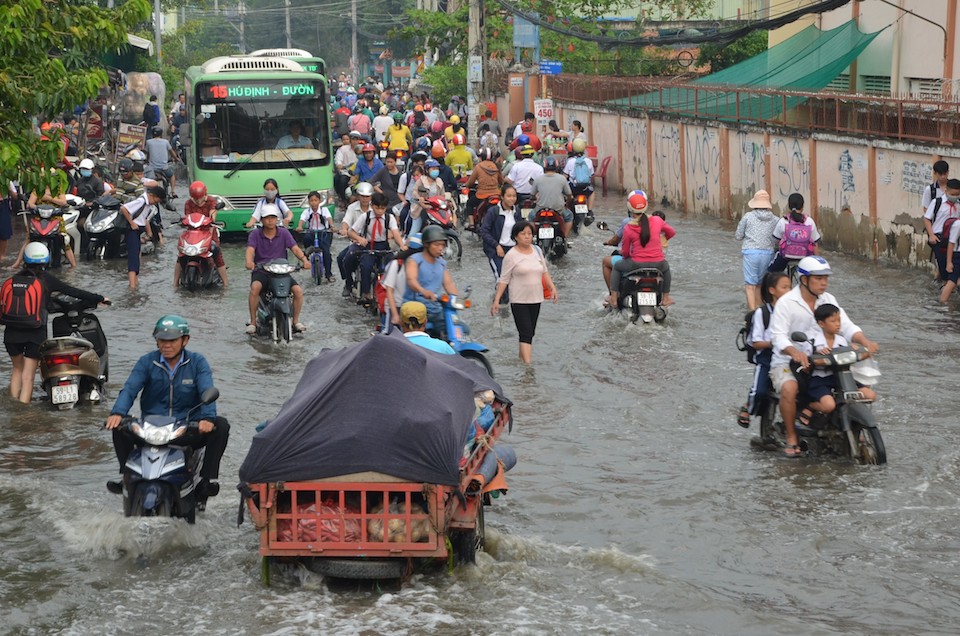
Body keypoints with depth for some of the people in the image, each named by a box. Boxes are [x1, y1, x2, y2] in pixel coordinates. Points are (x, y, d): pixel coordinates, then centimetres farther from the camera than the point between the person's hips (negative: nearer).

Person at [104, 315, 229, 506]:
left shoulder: (197, 362, 2)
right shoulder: (147, 361, 4)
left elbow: (207, 392, -12)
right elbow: (130, 388, -9)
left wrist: (207, 418, -35)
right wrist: (117, 413, -31)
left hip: (188, 429, -1)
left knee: (221, 425, -26)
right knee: (120, 427, -24)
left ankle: (208, 478, -21)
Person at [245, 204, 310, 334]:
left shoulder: (284, 233, 5)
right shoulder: (255, 234, 0)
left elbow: (295, 248, -6)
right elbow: (250, 250, -16)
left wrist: (304, 260, -26)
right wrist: (249, 261, -40)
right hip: (261, 270, -2)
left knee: (298, 290, -19)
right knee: (255, 287, -34)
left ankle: (296, 321, 1)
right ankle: (253, 322, -22)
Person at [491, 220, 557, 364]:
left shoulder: (537, 250, 8)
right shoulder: (511, 255, -8)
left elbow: (544, 271, 16)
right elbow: (504, 279, -7)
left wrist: (552, 288, 4)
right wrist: (496, 300, -11)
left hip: (536, 299, 5)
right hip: (519, 301, -5)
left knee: (530, 333, 12)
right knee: (526, 333, -13)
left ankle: (522, 357, 26)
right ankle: (527, 363, -17)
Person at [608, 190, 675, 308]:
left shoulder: (628, 229, -8)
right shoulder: (657, 221, -2)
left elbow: (625, 252, -1)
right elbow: (671, 232, 15)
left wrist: (622, 252, 24)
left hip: (637, 264, -2)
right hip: (657, 264, 2)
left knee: (617, 267, 27)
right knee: (666, 268, 38)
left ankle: (613, 298, 22)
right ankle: (666, 297, 40)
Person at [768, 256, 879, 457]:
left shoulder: (828, 300, 8)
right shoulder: (786, 302, -11)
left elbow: (845, 325, 1)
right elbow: (778, 335, -21)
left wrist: (864, 341, -20)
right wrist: (794, 352, -42)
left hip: (820, 360, 5)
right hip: (786, 362, -5)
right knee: (789, 388, -36)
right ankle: (791, 438, -18)